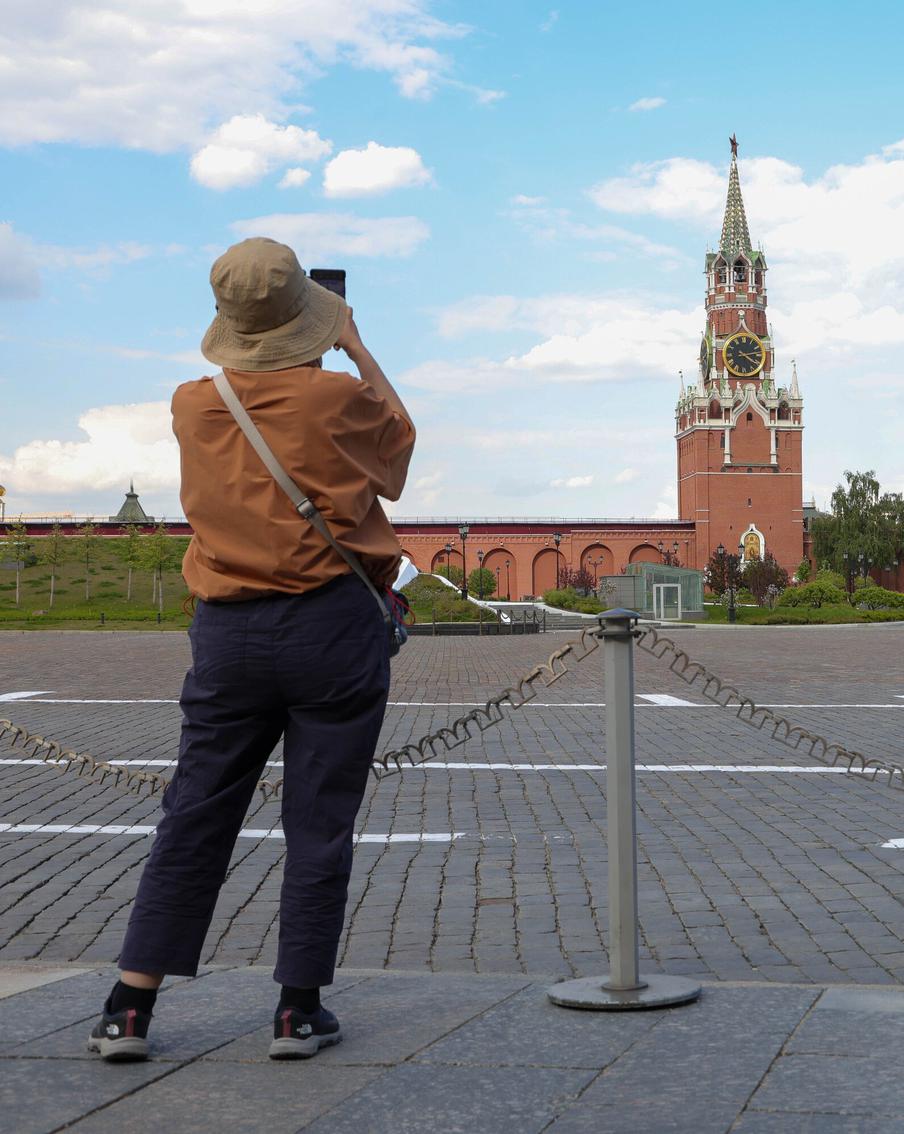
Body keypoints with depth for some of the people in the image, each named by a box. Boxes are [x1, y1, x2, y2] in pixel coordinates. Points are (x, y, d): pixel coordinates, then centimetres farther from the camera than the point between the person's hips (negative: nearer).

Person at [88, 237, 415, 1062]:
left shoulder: (193, 407, 1)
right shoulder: (337, 398, -9)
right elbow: (399, 431, 14)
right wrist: (357, 349, 22)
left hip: (228, 629, 4)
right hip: (333, 625, -3)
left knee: (194, 818, 9)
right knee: (319, 825, 5)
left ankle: (130, 1006, 10)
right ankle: (299, 1010, 11)